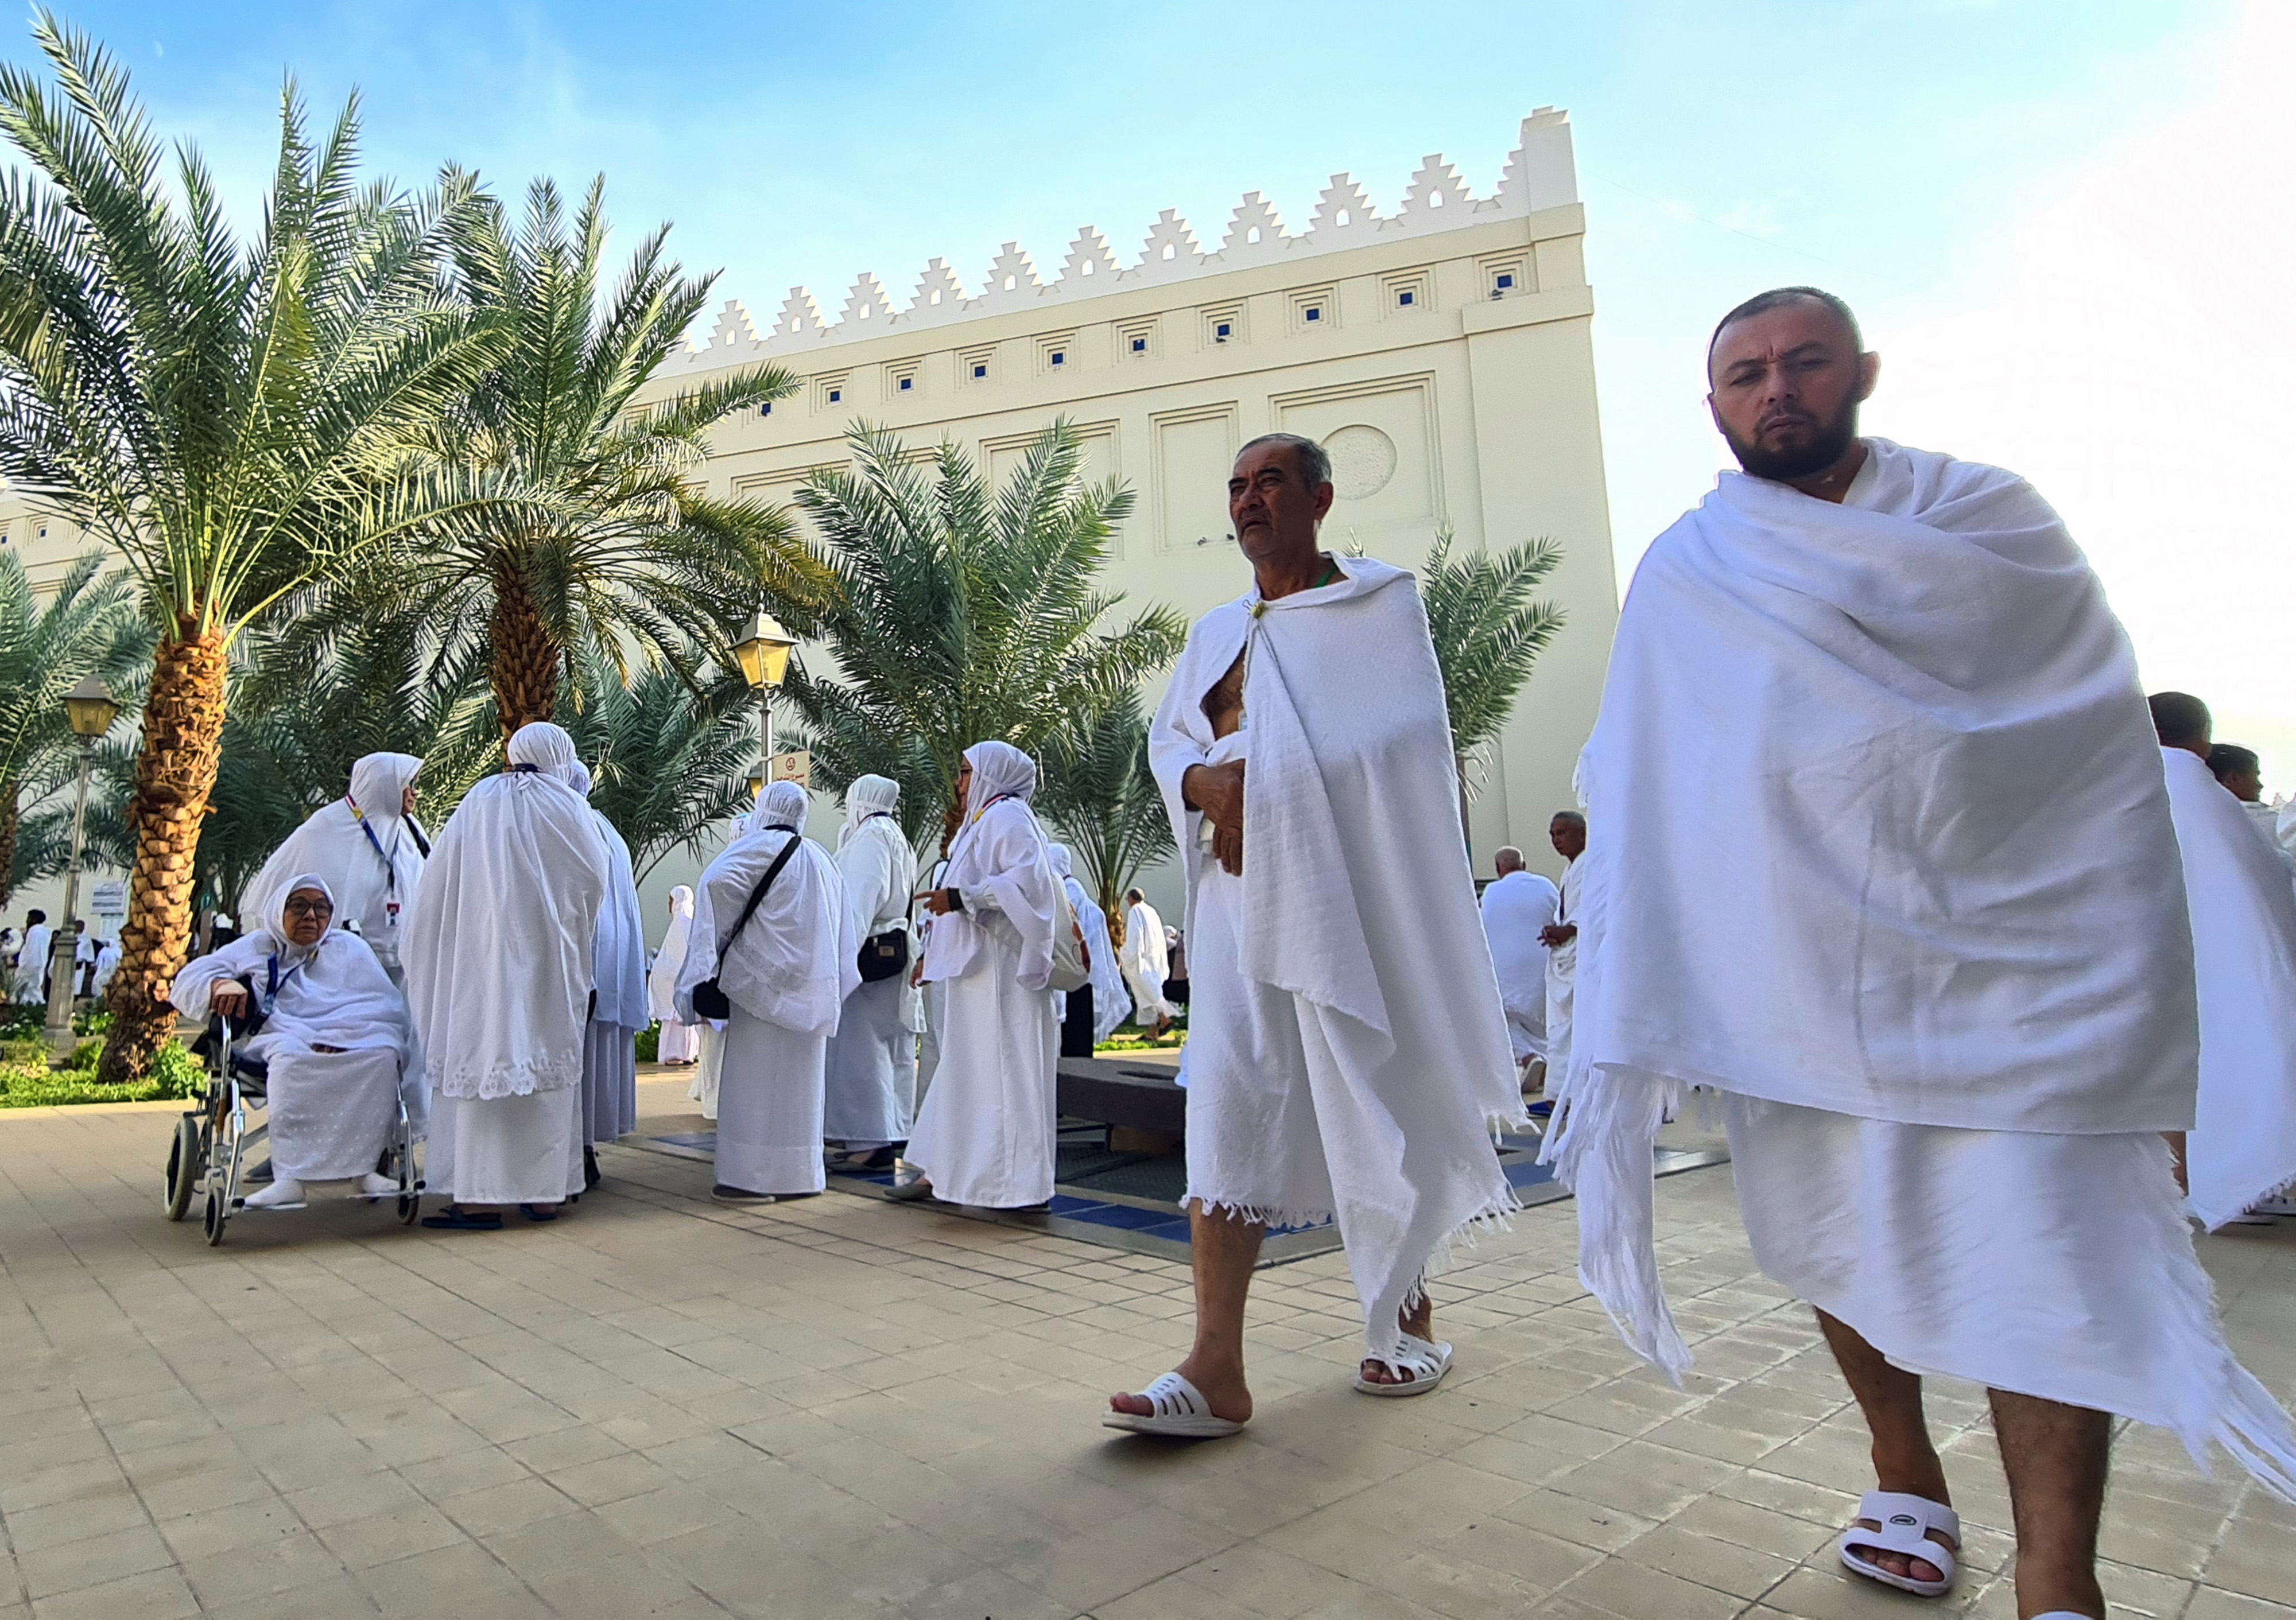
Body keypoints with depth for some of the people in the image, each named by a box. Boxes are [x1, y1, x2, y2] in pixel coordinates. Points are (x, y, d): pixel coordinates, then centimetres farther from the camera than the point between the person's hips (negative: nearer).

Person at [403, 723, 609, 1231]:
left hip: (485, 956, 1)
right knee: (550, 1059, 6)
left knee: (481, 1056, 1)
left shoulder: (478, 803, 6)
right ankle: (546, 1192, 10)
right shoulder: (571, 810, 1)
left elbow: (439, 883, 6)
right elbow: (597, 880, 4)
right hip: (551, 961, 0)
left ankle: (481, 1197, -2)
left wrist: (414, 934, 19)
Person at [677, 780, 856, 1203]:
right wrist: (831, 989, 17)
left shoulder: (761, 847, -5)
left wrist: (709, 951, -14)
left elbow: (717, 880, -23)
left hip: (765, 980, -6)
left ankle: (753, 1175, 0)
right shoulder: (821, 859, 14)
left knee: (756, 1078, -2)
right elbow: (845, 933, 14)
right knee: (799, 1079, 11)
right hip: (810, 990, 6)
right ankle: (799, 1174, 15)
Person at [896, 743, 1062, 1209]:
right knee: (968, 1068, 11)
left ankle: (1021, 1183, -3)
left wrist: (961, 897, -22)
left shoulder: (1008, 816, -8)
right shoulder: (984, 820, 22)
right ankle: (943, 1170, 17)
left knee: (1003, 1066, -8)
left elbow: (1027, 878, -22)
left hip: (1000, 972, -10)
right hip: (978, 969, 10)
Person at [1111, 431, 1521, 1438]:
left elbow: (1402, 748, -7)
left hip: (1349, 894, -4)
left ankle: (1409, 1318, 29)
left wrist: (1255, 777, -11)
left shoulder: (1380, 605, 3)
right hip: (1239, 900, 4)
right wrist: (1206, 780, -8)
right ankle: (1217, 1368, -4)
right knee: (1225, 1113, -6)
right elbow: (1167, 738, 15)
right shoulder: (1216, 632, 18)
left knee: (1378, 1105, 6)